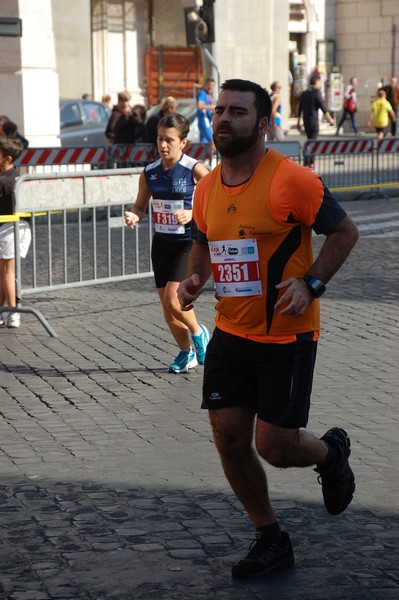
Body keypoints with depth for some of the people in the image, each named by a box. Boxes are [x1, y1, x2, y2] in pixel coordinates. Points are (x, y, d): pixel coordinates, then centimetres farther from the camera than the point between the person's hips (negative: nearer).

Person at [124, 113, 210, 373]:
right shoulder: (149, 173, 2)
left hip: (189, 243, -5)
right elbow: (140, 207, 13)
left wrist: (192, 213, -25)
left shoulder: (195, 170, -12)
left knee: (173, 298, -19)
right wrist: (133, 216, -10)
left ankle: (198, 333, 12)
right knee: (167, 306, 9)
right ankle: (186, 353, 30)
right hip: (162, 242, 5)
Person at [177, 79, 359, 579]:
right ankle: (270, 540, 24)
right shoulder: (207, 188, 4)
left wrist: (310, 284, -19)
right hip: (230, 332, 6)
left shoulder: (290, 179, -15)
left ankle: (331, 453, 33)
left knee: (273, 447, -4)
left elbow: (344, 231, -8)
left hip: (286, 336, -6)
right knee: (229, 439, 5)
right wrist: (195, 278, 1)